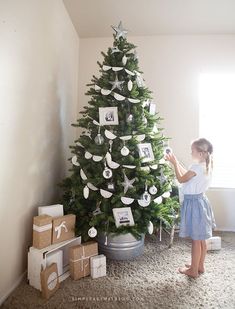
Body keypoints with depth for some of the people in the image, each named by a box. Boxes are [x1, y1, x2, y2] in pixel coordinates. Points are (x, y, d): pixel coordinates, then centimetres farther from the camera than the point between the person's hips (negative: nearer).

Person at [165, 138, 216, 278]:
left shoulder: (197, 167, -23)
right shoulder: (206, 166, 6)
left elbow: (181, 179, -12)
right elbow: (187, 175, 15)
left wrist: (174, 163, -6)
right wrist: (177, 162, 14)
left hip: (194, 203, -9)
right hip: (200, 201, 9)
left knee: (196, 240, 4)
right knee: (201, 239, 18)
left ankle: (193, 270, 20)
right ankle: (200, 266, 33)